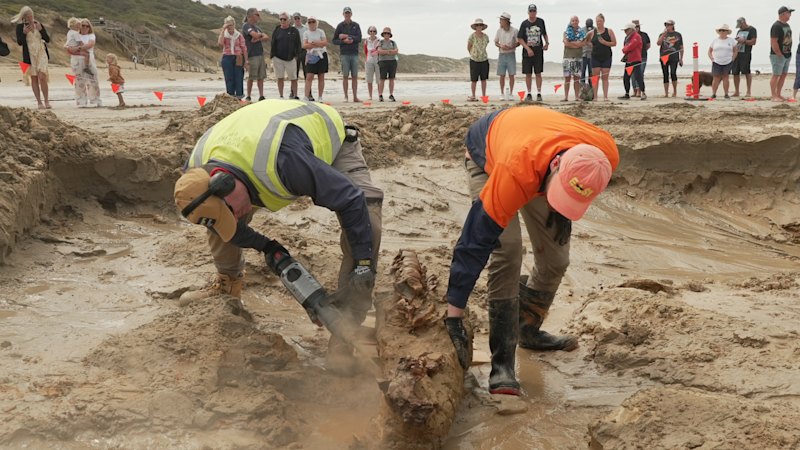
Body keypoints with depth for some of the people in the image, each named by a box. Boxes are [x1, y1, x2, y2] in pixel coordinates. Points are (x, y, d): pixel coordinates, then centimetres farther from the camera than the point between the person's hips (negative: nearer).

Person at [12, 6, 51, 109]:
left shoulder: (39, 24, 6)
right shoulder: (20, 26, 1)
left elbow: (47, 40, 3)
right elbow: (19, 42, -4)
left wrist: (40, 29, -11)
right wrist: (24, 33, -19)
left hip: (41, 54, 0)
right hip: (29, 55, 0)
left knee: (42, 77, -12)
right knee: (34, 78, 2)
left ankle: (46, 101, -5)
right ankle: (39, 102, 7)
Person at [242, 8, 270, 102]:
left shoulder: (256, 27, 18)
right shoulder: (246, 25, -6)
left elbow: (267, 37, 8)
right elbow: (255, 35, -21)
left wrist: (258, 39, -10)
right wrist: (261, 34, 0)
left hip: (260, 54, 7)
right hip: (252, 55, -7)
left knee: (261, 77, 5)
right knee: (251, 77, -3)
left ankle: (261, 96, 8)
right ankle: (248, 97, 5)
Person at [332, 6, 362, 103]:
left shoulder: (356, 25, 9)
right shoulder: (340, 26, 6)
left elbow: (359, 38, -4)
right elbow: (334, 41, 4)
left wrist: (347, 36, -11)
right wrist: (344, 41, -13)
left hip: (355, 53, 1)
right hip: (344, 54, -1)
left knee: (355, 76, 0)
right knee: (345, 76, -1)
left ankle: (355, 97, 2)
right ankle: (346, 97, 3)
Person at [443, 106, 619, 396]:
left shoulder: (606, 154, -34)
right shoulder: (515, 172, -48)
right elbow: (476, 242, -42)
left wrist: (564, 213, -14)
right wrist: (454, 315, -39)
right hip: (488, 156, -5)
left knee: (555, 258, 4)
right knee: (507, 251, -24)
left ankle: (528, 331, 30)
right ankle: (502, 363, -17)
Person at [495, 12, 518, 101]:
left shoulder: (514, 31, -6)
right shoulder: (499, 30, 3)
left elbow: (518, 42, -1)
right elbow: (496, 42, 11)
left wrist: (511, 47, -17)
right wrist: (501, 46, -10)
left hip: (511, 54, -2)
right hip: (501, 54, 2)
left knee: (511, 75, -2)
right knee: (502, 75, 3)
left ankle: (510, 94, 6)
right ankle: (502, 94, 11)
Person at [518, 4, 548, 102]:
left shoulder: (541, 21, 3)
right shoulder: (524, 23, -2)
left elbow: (544, 34, 18)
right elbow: (519, 39, -2)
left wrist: (547, 43, 1)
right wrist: (528, 49, -11)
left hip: (538, 52, 0)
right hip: (527, 52, 0)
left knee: (538, 73, 1)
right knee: (528, 74, 3)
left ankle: (539, 94, 6)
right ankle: (529, 94, 12)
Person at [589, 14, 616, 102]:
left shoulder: (609, 31, 4)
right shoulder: (592, 32, 5)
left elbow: (614, 43, -1)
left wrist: (605, 42, -13)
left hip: (606, 57, 0)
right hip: (595, 57, 0)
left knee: (605, 77, 1)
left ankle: (605, 96, 2)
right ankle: (595, 97, -1)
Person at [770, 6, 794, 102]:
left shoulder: (787, 25, 14)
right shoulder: (776, 26, -15)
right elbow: (773, 42, -20)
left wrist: (789, 53, 14)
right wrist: (779, 54, -18)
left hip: (787, 55, 9)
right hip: (778, 55, -9)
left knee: (783, 75, 11)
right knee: (776, 75, -5)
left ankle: (778, 95, 18)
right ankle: (774, 96, -1)